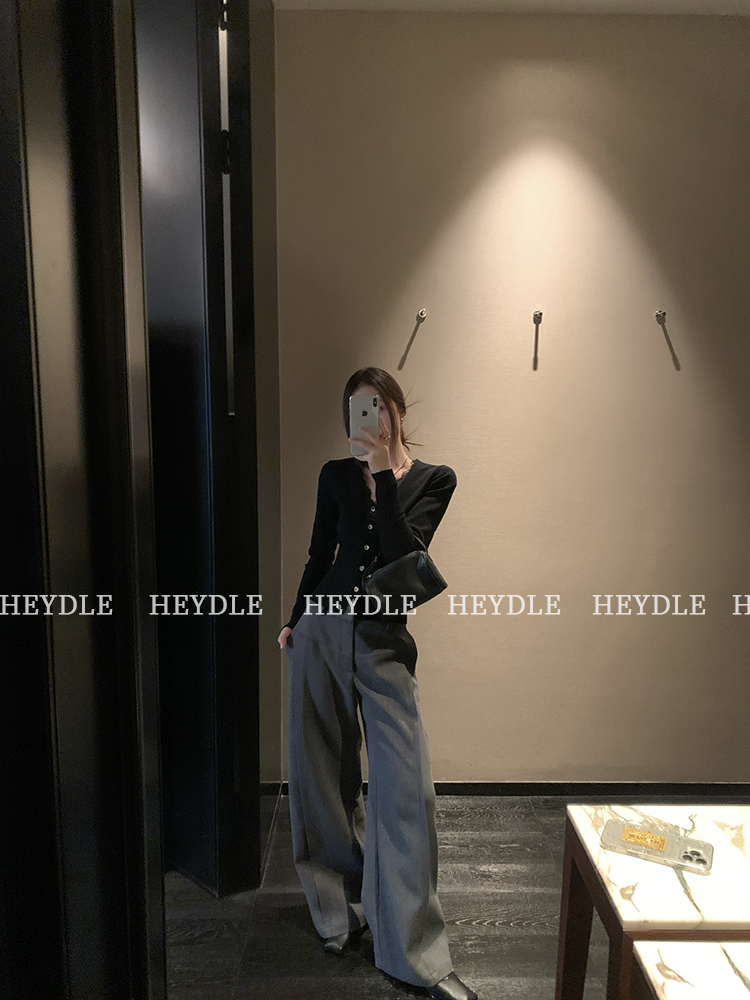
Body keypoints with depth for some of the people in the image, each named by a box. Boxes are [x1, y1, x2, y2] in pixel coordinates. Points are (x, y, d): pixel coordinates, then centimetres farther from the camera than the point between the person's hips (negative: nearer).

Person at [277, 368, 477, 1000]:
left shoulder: (433, 479, 0)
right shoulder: (336, 475, 7)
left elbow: (404, 553, -15)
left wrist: (383, 472, -17)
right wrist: (294, 620, 15)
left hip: (384, 640, -2)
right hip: (322, 627, 3)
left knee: (407, 787, -4)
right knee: (326, 777, 12)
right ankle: (340, 908, 35)